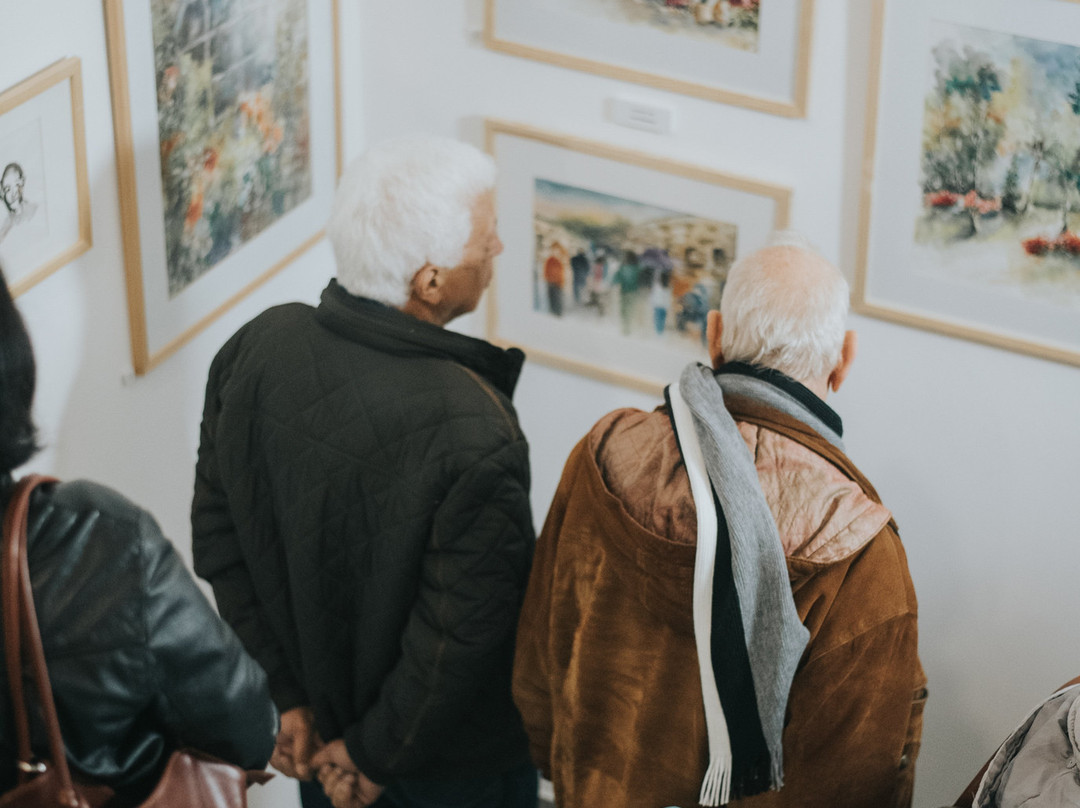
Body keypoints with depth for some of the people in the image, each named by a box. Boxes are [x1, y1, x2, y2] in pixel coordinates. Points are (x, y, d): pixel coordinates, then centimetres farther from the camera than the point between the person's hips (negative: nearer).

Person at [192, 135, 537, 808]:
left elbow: (219, 540, -6)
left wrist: (288, 694, 2)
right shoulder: (474, 435, -34)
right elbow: (459, 639, -28)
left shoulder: (256, 348, -15)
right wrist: (376, 753, -12)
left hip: (314, 721, 5)